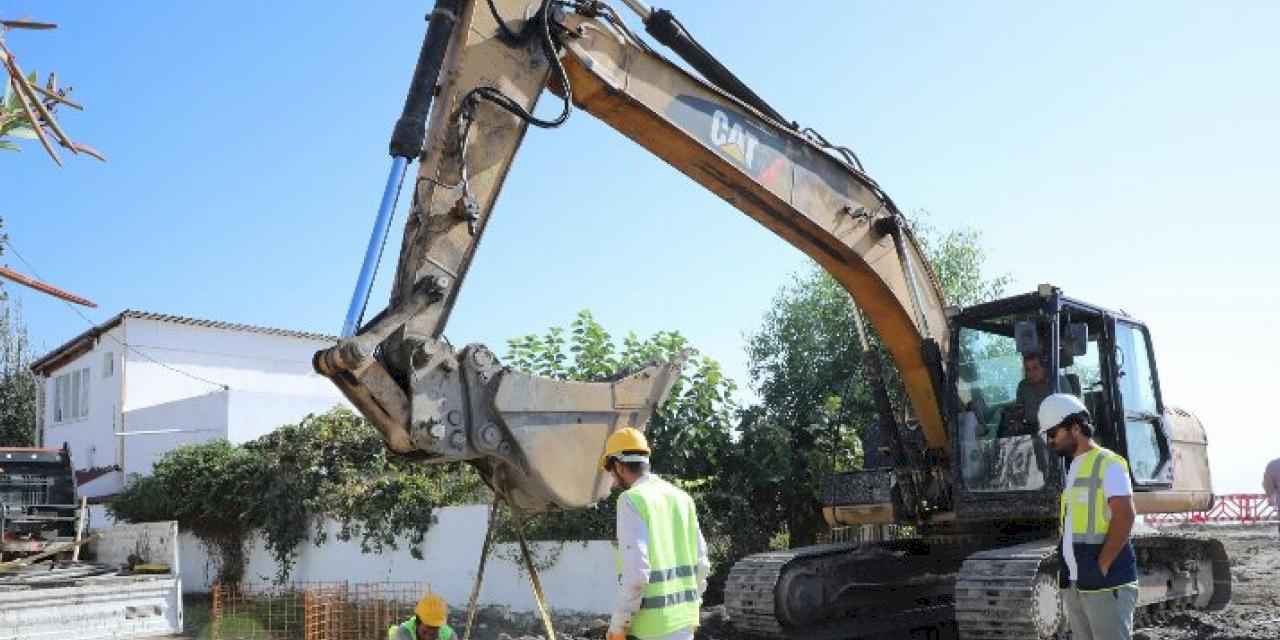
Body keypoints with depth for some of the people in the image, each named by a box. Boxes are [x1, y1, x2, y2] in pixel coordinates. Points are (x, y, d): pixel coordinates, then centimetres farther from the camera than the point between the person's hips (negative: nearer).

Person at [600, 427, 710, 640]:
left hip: (652, 623, -7)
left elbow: (636, 571, -20)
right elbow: (701, 562, 13)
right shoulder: (681, 497, 10)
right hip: (684, 618, 7)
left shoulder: (632, 499, -12)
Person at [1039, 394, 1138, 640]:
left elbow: (1124, 517, -18)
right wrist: (1067, 569, 11)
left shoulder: (1108, 464, -8)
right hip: (1074, 585, 8)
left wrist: (1101, 567, -17)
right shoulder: (1073, 470, 18)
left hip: (1106, 583, -8)